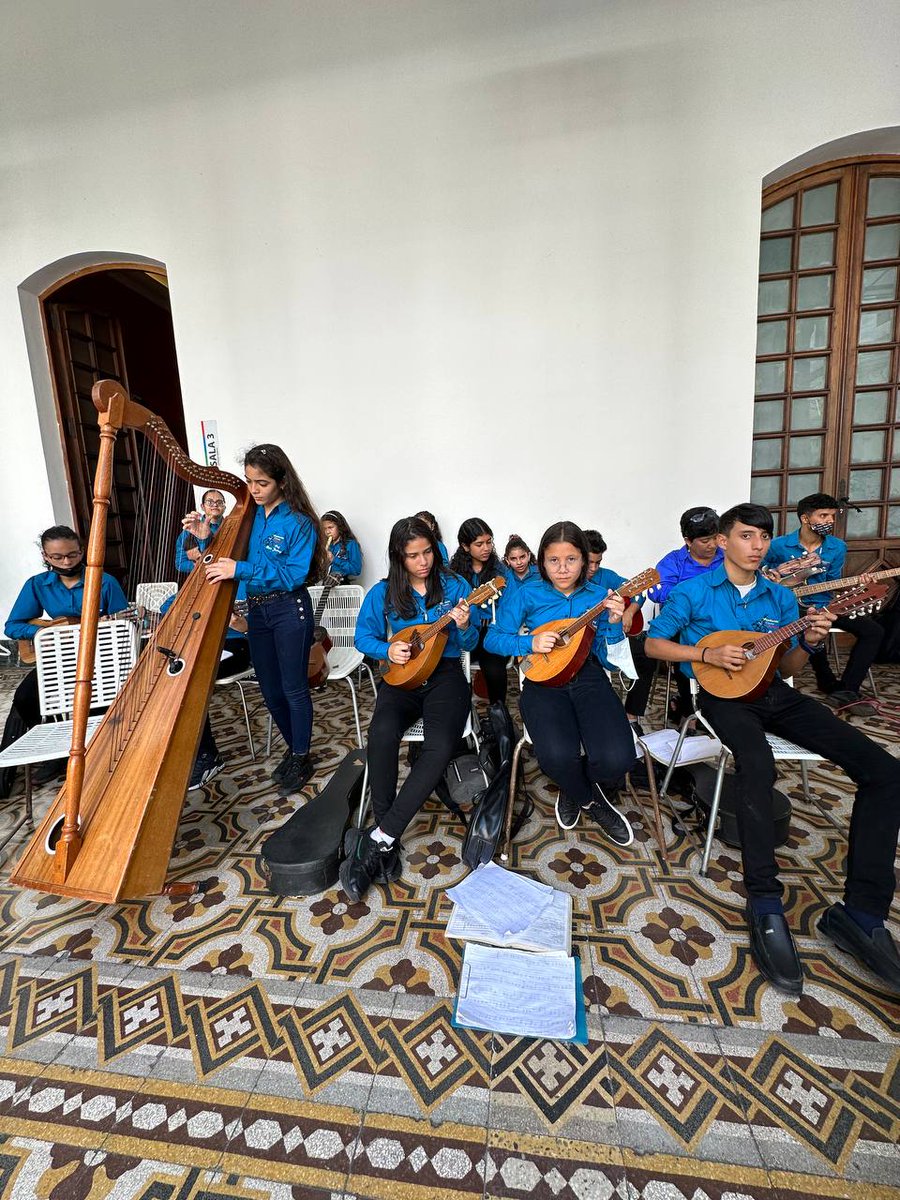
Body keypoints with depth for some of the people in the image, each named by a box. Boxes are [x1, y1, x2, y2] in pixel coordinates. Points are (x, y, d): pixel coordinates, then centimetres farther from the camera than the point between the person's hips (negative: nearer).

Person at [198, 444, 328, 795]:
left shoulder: (298, 522, -13)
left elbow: (294, 575, -20)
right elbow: (229, 557, 11)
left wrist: (241, 570, -26)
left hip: (289, 610, -6)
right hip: (256, 610, 7)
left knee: (293, 688, 3)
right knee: (270, 690, 15)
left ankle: (301, 759, 21)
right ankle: (294, 748, 35)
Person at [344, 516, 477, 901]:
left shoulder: (454, 586, 4)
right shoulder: (383, 593, 6)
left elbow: (470, 644, 4)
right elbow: (363, 635, 11)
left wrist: (463, 627, -19)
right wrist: (387, 650, -10)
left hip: (445, 674, 0)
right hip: (401, 676, 1)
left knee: (440, 746, -30)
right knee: (382, 733, -32)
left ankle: (377, 839, -22)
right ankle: (388, 846, -20)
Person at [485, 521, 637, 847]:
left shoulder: (600, 596, 10)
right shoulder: (527, 596, 6)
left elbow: (611, 659, 9)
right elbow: (493, 638, 5)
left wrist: (614, 624, -10)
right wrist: (530, 643, -11)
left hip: (588, 676, 2)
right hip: (543, 680, -1)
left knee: (617, 759, -25)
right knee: (557, 756, -30)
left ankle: (575, 790, 16)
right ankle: (590, 800, 12)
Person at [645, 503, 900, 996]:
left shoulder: (780, 596, 15)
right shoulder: (694, 592, 2)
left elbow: (788, 668, 16)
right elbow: (654, 643, 1)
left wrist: (809, 643, -6)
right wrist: (708, 653, -13)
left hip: (772, 691, 6)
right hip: (721, 692, -5)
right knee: (756, 763, -38)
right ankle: (765, 908, -26)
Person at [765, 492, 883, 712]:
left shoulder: (837, 547, 5)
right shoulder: (778, 546, -6)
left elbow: (834, 584, 9)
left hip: (823, 606, 6)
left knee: (873, 630, -10)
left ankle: (847, 691, -8)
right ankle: (830, 686, -9)